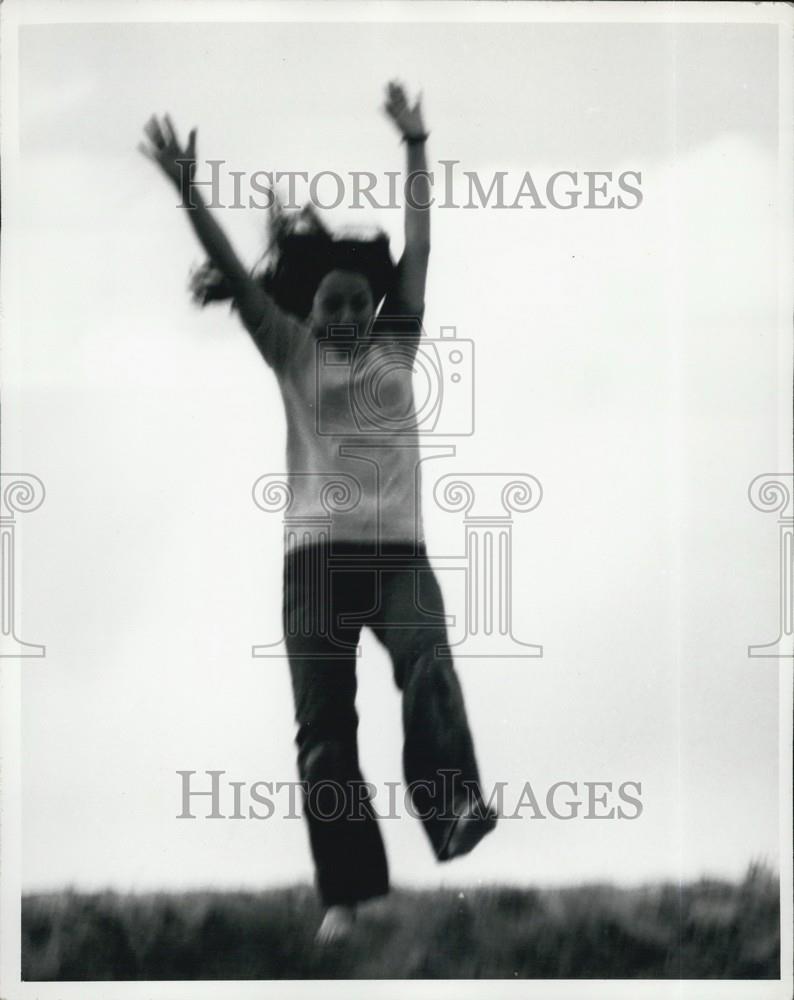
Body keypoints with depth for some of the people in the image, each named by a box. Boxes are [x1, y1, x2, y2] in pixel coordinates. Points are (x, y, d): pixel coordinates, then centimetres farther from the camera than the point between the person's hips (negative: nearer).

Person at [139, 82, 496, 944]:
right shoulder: (292, 354, 10)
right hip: (317, 551, 0)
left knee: (427, 665, -29)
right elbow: (233, 275, 1)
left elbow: (418, 249, 12)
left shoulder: (397, 347, 14)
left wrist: (414, 146, 11)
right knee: (322, 727, -4)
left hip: (398, 548, 0)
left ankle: (455, 811, -45)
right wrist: (186, 192, -9)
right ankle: (346, 891, -1)